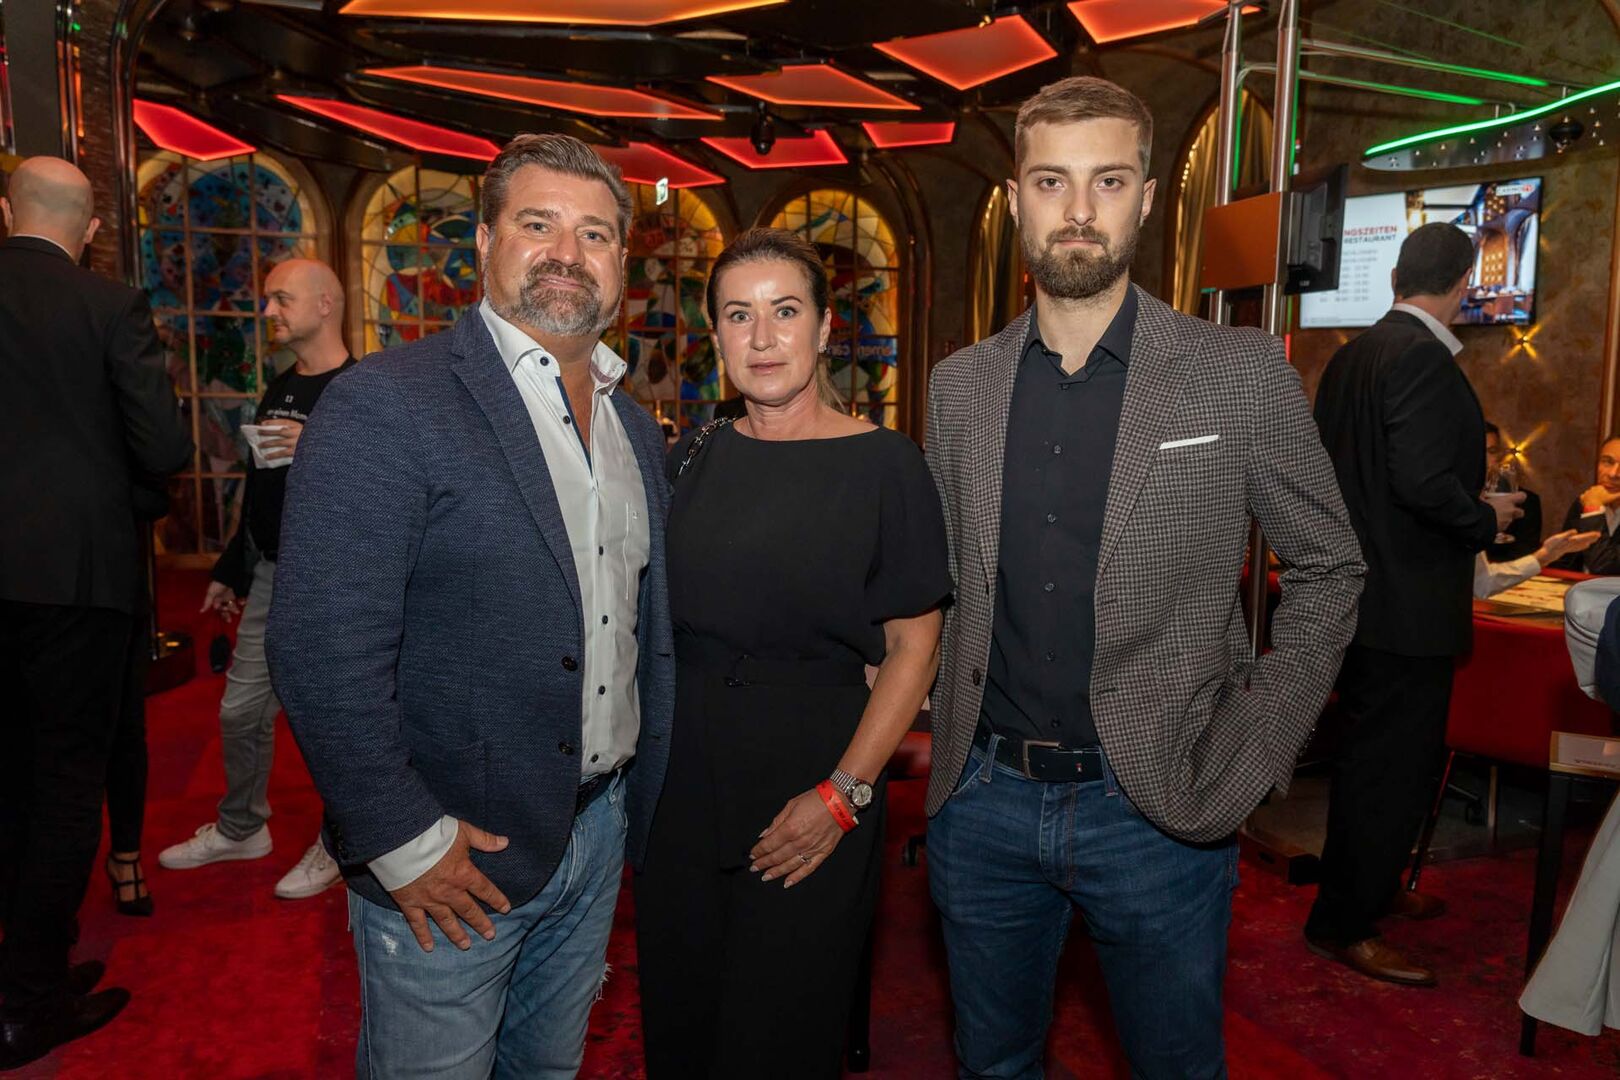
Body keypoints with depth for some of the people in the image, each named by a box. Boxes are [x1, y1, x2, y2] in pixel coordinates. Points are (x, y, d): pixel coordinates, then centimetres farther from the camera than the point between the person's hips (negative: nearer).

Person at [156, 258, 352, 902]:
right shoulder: (279, 391, 15)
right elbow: (261, 492, 21)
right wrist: (230, 570, 24)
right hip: (269, 576, 8)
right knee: (241, 711, 15)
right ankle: (241, 828, 36)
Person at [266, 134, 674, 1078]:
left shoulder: (637, 427, 7)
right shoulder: (385, 405, -15)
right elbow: (324, 649, -20)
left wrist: (644, 795, 10)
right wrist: (404, 842, -18)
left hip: (599, 828, 7)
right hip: (450, 856, -6)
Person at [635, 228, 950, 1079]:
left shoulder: (883, 465, -8)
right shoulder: (689, 460, 5)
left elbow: (914, 647, -9)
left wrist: (844, 791, -17)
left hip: (809, 781, -4)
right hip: (682, 776, 4)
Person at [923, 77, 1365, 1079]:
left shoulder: (1242, 373, -7)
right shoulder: (960, 384, 2)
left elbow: (1329, 568, 0)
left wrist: (1254, 752, -7)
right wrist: (952, 738, 3)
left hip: (1158, 807, -2)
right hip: (983, 797, 3)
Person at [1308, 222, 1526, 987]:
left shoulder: (1352, 354, 9)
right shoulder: (1422, 357, -18)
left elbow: (1334, 464, 15)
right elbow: (1423, 481, -26)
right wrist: (1486, 520, -9)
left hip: (1358, 590, 10)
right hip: (1407, 603, -9)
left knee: (1374, 755, 22)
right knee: (1392, 764, 2)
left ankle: (1370, 887, 39)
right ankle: (1342, 926, 13)